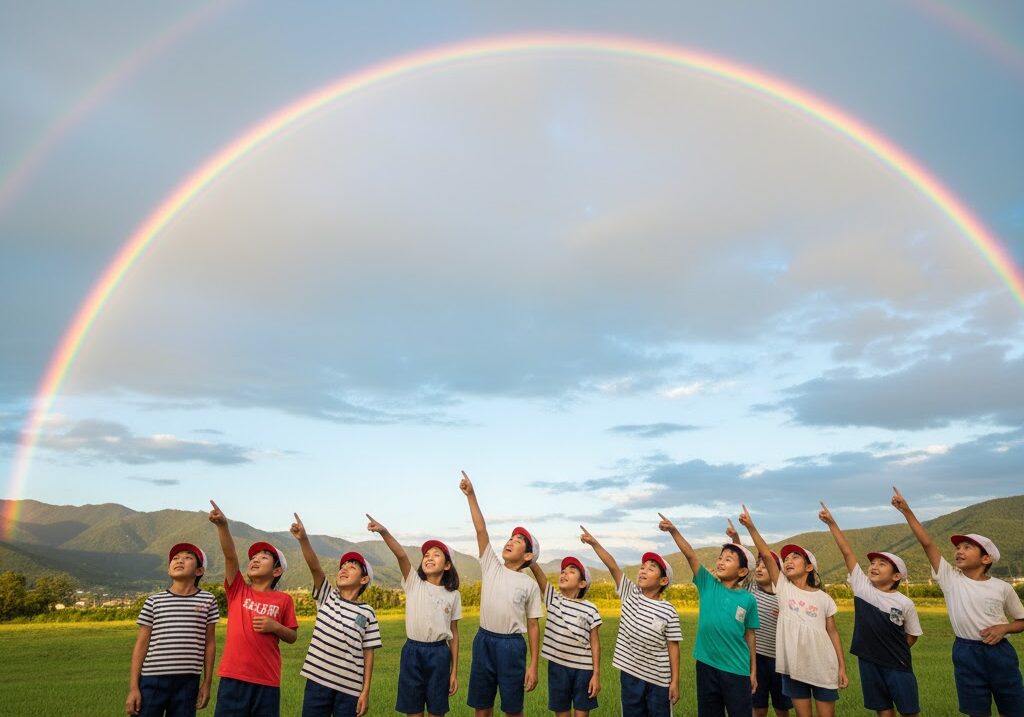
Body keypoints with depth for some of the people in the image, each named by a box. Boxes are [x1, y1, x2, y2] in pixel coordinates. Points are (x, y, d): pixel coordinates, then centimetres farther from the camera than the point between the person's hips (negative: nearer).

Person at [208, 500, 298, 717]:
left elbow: (292, 637, 10)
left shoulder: (283, 600, 4)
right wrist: (222, 524, -25)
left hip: (267, 681, 0)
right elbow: (230, 555, -11)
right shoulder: (238, 590, 4)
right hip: (233, 677, 0)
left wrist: (275, 627, -11)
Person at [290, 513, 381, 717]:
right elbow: (314, 567, -13)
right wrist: (303, 538, -28)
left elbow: (368, 653, 3)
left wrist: (365, 691, -1)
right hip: (318, 679, 1)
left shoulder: (367, 613, 3)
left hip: (350, 687, 0)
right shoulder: (327, 597, 4)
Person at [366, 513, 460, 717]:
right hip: (412, 652, 0)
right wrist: (384, 532, -34)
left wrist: (454, 671, 4)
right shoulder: (413, 583, 0)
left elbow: (454, 634, 5)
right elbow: (401, 555, -18)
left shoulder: (453, 595, 2)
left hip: (439, 654, 0)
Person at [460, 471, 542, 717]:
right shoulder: (490, 567, 3)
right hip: (484, 642, 2)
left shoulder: (530, 584, 0)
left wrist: (533, 665, -3)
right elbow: (481, 530, -6)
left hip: (511, 645, -2)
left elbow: (533, 626, 2)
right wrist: (471, 495, -14)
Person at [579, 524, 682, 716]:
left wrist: (675, 681, -5)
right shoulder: (631, 594, -1)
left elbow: (673, 647, -5)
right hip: (629, 673, 3)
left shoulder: (668, 611, -9)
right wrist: (594, 542, -18)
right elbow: (613, 566, -10)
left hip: (659, 679, -3)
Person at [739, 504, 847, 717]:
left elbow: (832, 632, 6)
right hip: (793, 666, 1)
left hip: (823, 667, 0)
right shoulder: (783, 588, 2)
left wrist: (842, 667, 1)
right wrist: (750, 527, -19)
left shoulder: (824, 598, 2)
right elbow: (766, 555, -9)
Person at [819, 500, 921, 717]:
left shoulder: (905, 603, -9)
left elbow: (912, 635, 5)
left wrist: (895, 651, -2)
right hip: (869, 662, 2)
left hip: (897, 666, -2)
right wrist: (831, 523, -12)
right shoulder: (862, 587, -4)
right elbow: (847, 552, -9)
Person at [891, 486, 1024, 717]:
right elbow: (927, 543, -10)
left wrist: (1004, 628, -12)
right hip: (966, 654, 0)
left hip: (1000, 652, 0)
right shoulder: (950, 579, -3)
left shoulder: (1002, 588, -2)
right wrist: (906, 511, -16)